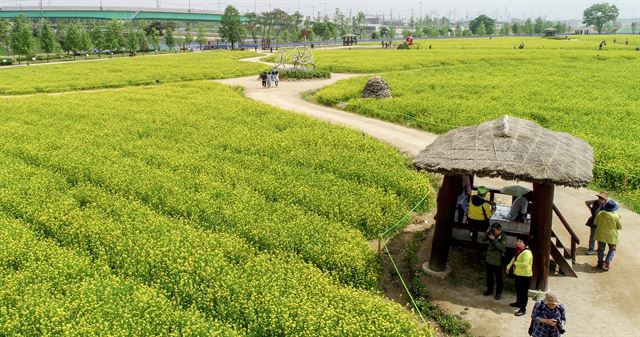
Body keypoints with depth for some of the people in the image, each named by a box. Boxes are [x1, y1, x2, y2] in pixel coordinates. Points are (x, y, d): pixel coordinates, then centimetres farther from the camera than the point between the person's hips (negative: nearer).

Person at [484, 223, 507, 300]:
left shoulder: (503, 238, -16)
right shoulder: (492, 234, -3)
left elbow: (501, 247, -26)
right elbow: (486, 241, 6)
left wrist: (494, 239, -31)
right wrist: (487, 235, -11)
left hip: (498, 261, -5)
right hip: (489, 259, 5)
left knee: (498, 278, 7)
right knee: (489, 276, 18)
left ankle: (499, 293, 20)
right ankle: (489, 289, 34)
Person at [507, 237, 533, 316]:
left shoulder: (527, 253, -23)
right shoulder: (518, 251, 10)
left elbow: (525, 264, -33)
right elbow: (514, 259, 21)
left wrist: (515, 263, -21)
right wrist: (508, 267, 9)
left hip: (525, 276, -10)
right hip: (518, 274, 10)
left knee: (523, 292, -2)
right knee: (518, 290, 25)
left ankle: (523, 309, 5)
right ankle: (518, 303, 43)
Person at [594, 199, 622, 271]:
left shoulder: (600, 214, -14)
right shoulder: (616, 216, -19)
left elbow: (595, 222, 0)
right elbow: (620, 227, -7)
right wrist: (619, 219, 9)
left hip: (601, 235, 2)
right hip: (611, 236, -2)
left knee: (601, 249, 19)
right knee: (612, 249, 19)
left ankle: (600, 263, 29)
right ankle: (607, 263, 6)